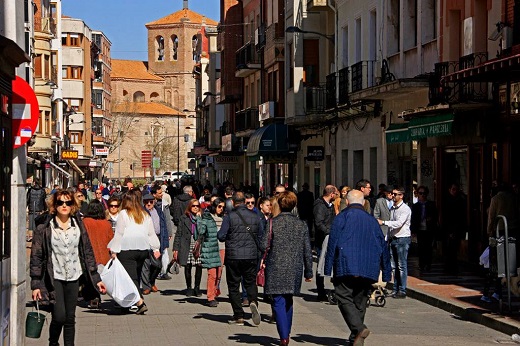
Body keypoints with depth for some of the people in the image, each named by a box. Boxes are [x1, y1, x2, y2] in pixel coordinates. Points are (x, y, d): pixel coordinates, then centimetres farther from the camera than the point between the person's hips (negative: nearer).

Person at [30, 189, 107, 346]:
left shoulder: (79, 225, 5)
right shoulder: (44, 228, -5)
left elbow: (88, 252, 9)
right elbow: (36, 257, -3)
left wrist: (96, 278, 6)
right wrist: (36, 284, -7)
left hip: (74, 277, 3)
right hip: (54, 278, -3)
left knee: (70, 318, 7)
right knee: (59, 317, -10)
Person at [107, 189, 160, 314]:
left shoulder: (124, 214, -5)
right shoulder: (145, 215, 11)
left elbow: (119, 233, -5)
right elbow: (151, 233, 13)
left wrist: (114, 251, -3)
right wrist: (156, 248, 16)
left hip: (127, 250, -6)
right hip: (143, 249, 6)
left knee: (131, 277, -8)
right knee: (136, 276, 16)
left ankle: (140, 303, -22)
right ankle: (134, 304, 21)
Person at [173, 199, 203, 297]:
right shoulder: (184, 218, 7)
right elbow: (178, 234, 5)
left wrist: (199, 218, -7)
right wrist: (176, 249, 0)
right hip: (187, 247, 0)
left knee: (199, 267, -3)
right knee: (188, 267, 4)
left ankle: (197, 287, 14)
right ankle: (189, 288, 17)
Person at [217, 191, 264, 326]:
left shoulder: (229, 217, -8)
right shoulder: (255, 216, 3)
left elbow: (221, 236, -7)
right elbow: (261, 236, 9)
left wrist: (219, 234, 14)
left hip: (233, 256, -3)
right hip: (251, 256, 3)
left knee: (233, 285, 6)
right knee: (251, 282, 14)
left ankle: (239, 316, 4)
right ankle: (253, 301, -16)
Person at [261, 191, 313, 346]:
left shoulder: (272, 223, -6)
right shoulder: (301, 224, 3)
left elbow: (264, 245, -11)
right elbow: (307, 250, 5)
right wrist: (308, 272, 12)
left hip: (276, 269, -3)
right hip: (295, 269, 3)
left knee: (278, 302, -2)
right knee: (288, 301, 19)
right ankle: (286, 333, 27)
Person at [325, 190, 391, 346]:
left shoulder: (341, 218, 1)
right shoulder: (372, 220, 14)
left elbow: (333, 243, -5)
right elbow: (383, 247, 16)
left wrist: (328, 269, -3)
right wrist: (386, 273, 21)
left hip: (346, 267, -4)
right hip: (368, 269, 5)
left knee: (344, 298, -4)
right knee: (360, 302, 12)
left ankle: (359, 328, -26)